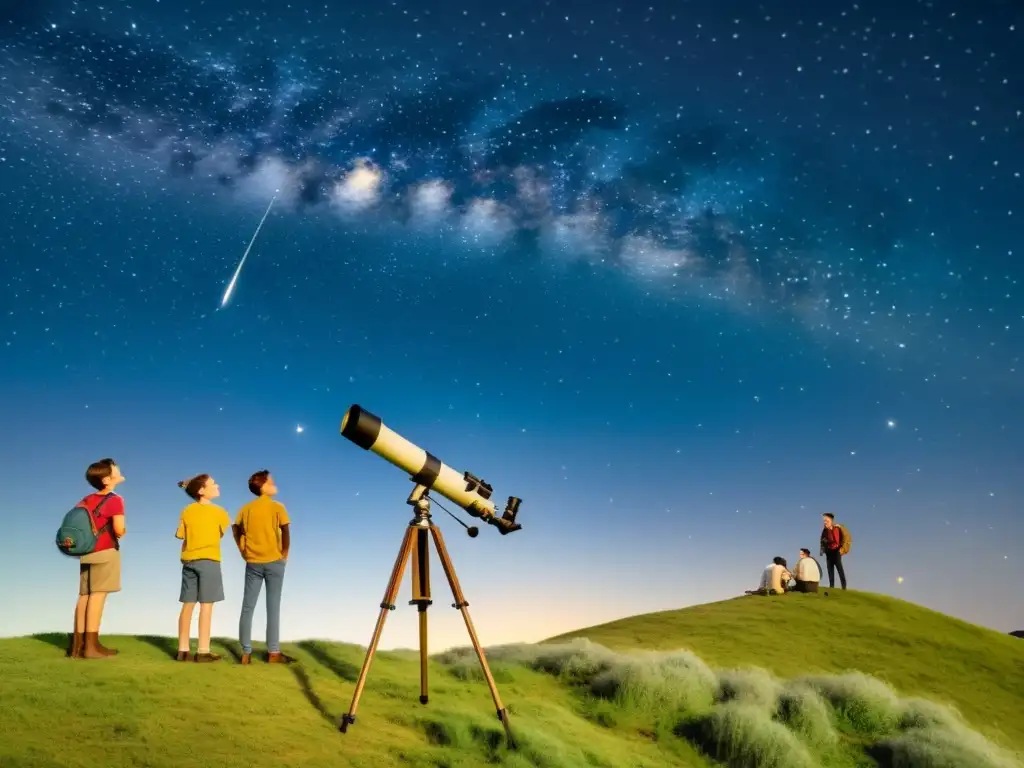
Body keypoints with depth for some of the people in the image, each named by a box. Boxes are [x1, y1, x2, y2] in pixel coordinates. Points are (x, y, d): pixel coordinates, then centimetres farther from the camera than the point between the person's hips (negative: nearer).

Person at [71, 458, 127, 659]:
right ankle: (91, 645, -9)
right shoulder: (115, 500, -10)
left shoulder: (86, 500, 14)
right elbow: (119, 530, -19)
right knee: (98, 594, -8)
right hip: (105, 551, -7)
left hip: (87, 551, 8)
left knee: (85, 595, 9)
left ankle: (77, 644, 10)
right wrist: (123, 531, 3)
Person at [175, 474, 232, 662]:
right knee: (206, 605, -4)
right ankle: (203, 651, -4)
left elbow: (182, 537, 6)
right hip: (209, 560, -5)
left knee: (187, 605, 8)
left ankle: (183, 650, 9)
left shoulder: (187, 511, 7)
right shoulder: (219, 511, -4)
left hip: (189, 560, 5)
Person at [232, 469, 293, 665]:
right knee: (273, 607, 2)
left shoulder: (246, 509, 7)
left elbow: (236, 531, 8)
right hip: (274, 561, -4)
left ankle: (246, 653, 7)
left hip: (252, 563, 4)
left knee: (247, 607, 7)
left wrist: (244, 552, 13)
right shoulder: (277, 507, -6)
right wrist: (284, 553, -3)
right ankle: (273, 653, 4)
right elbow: (286, 531, -15)